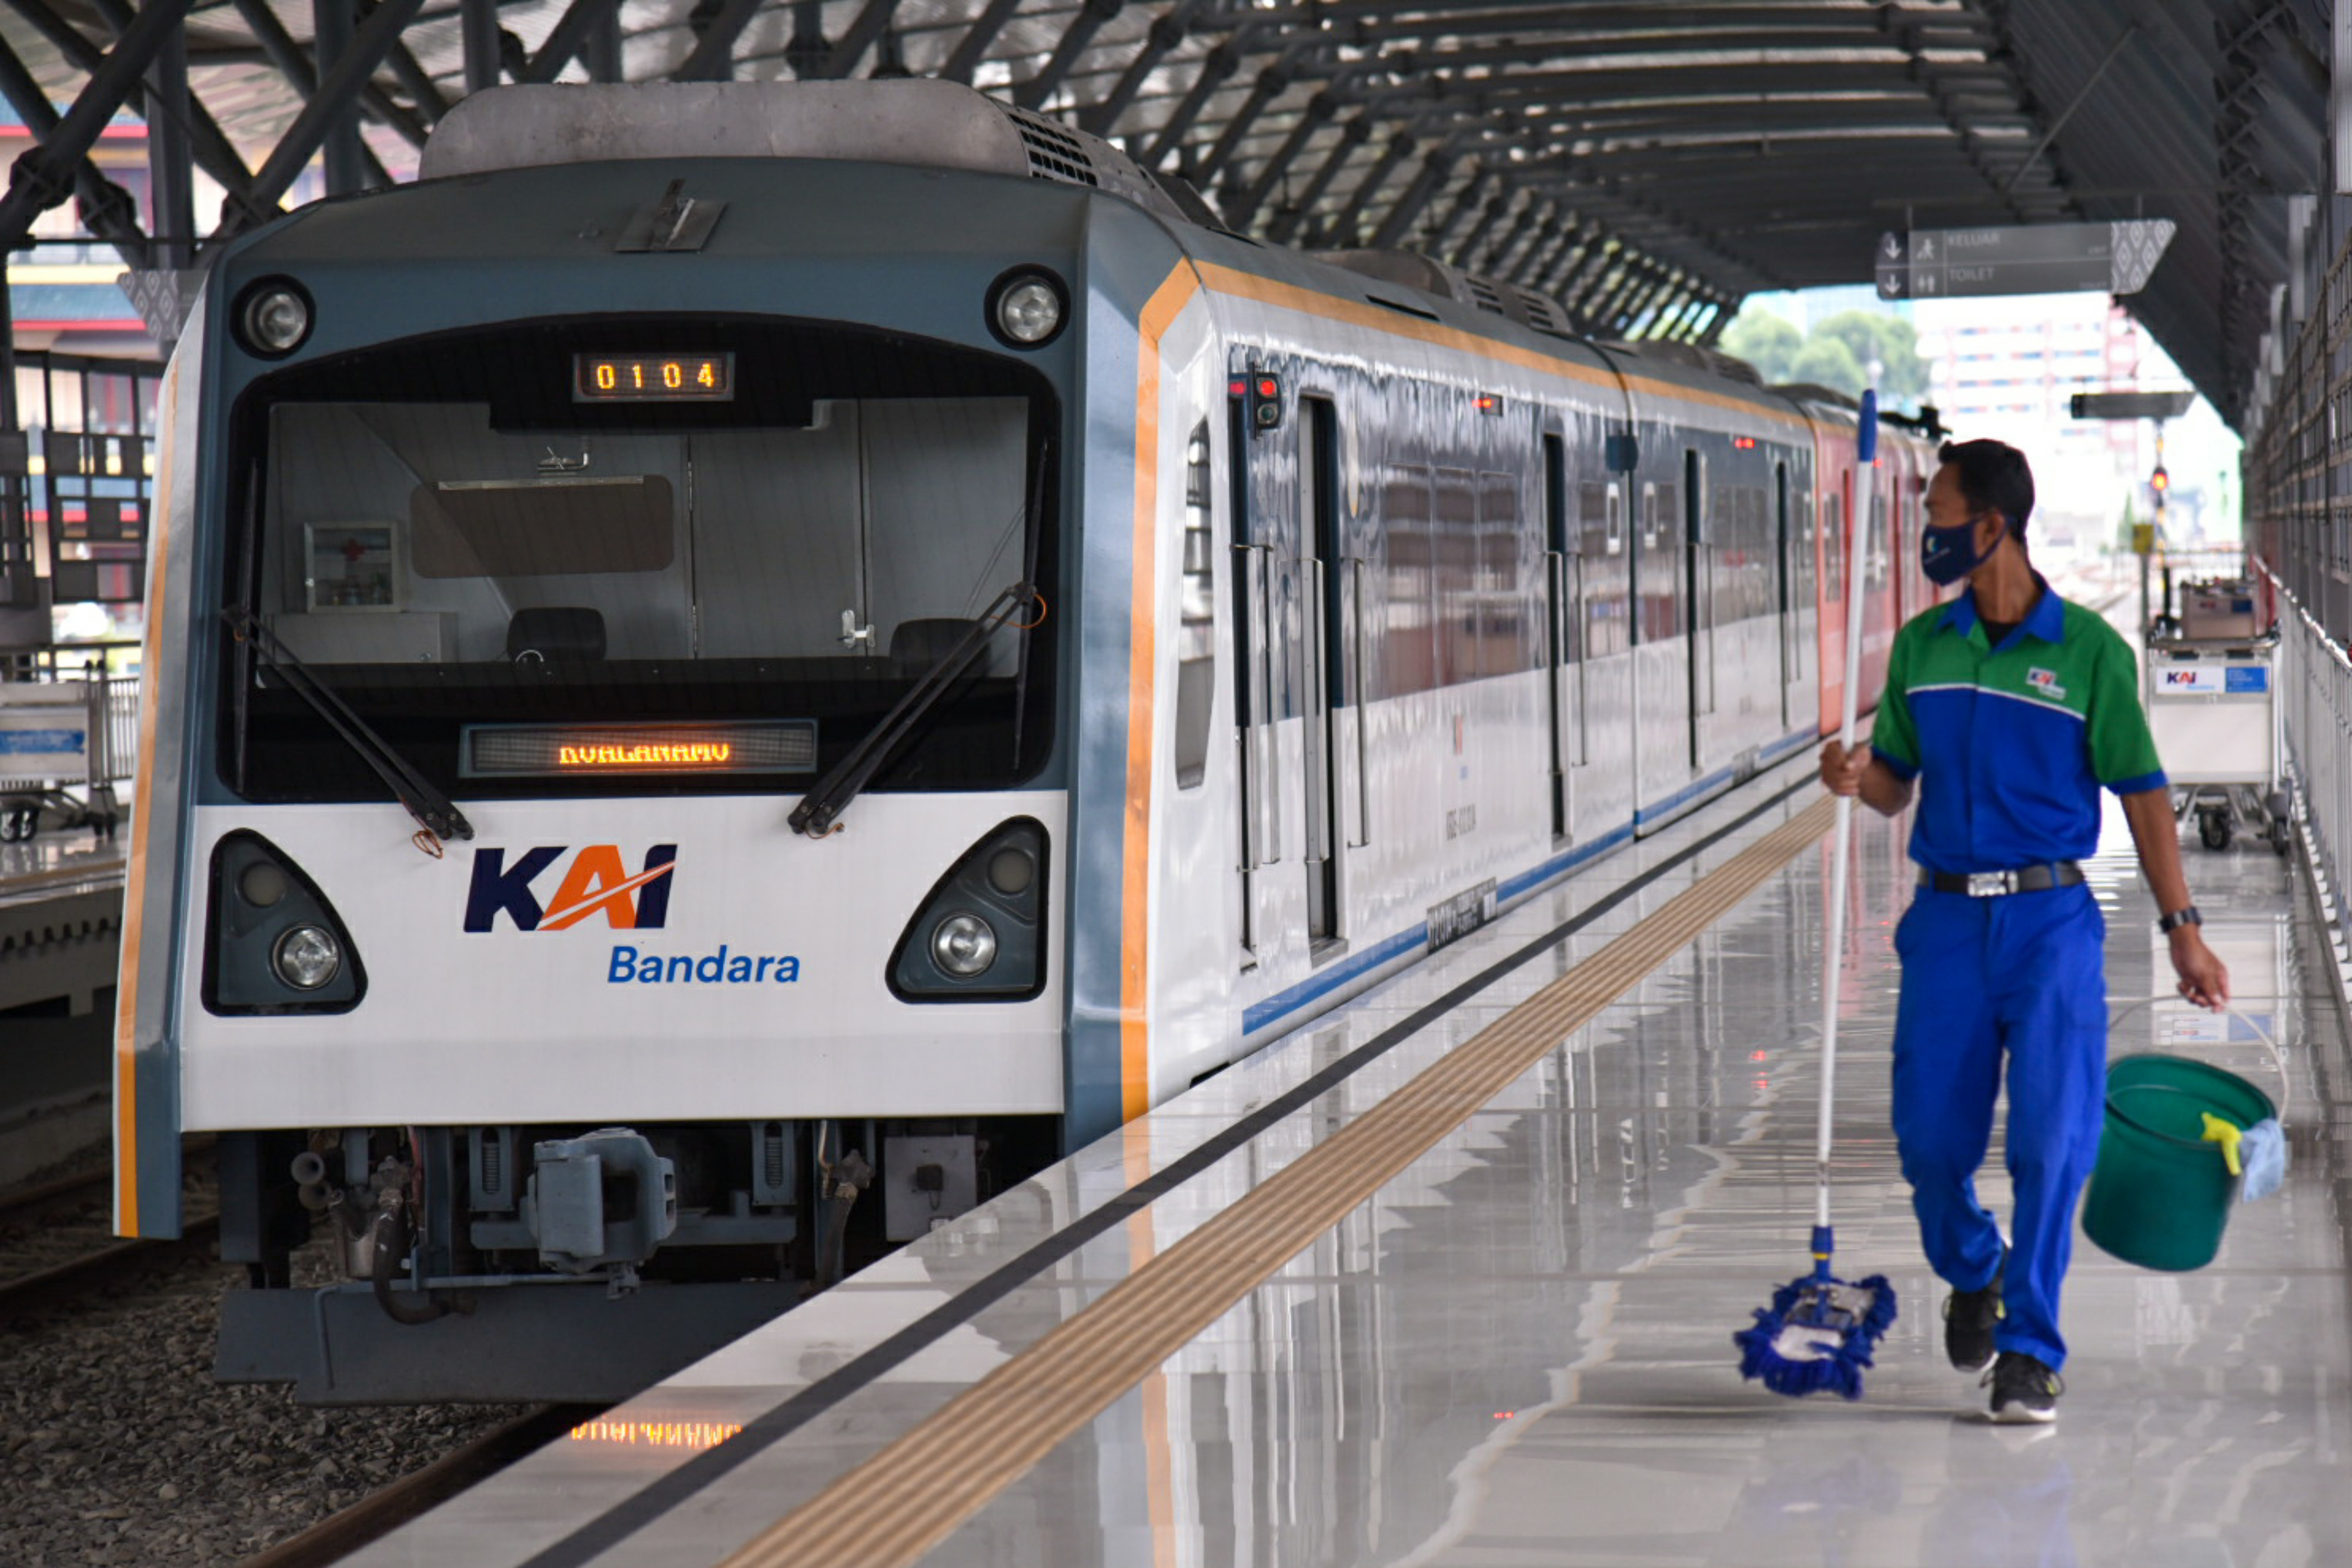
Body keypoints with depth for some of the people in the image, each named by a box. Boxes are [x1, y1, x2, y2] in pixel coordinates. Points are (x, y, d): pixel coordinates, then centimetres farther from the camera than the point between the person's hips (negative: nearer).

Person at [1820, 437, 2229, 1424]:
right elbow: (1897, 784, 15)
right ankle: (1973, 1272, 32)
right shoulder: (1921, 646, 7)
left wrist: (2180, 926, -3)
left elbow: (2141, 792, 0)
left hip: (2051, 917, -3)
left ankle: (2030, 1348, 3)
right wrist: (1858, 777, -10)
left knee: (2051, 1136, -9)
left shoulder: (2089, 651, -4)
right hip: (1946, 917, 3)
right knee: (1930, 1140, 1)